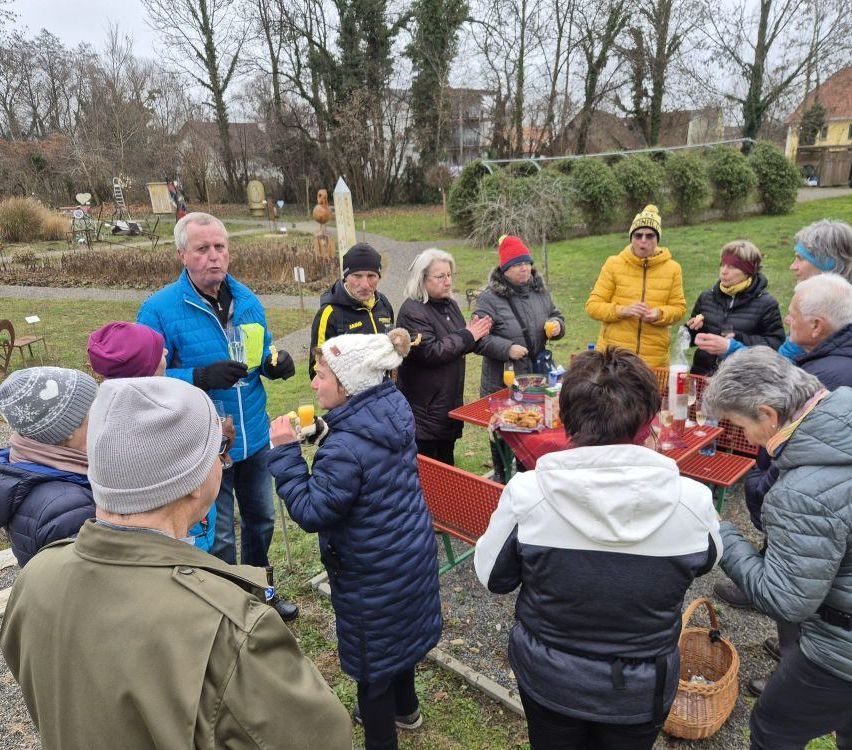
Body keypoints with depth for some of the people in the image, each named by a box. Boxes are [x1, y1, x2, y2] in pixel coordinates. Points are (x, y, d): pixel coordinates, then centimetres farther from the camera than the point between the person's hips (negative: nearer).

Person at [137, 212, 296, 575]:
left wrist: (276, 364, -10)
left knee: (261, 520, 23)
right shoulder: (158, 309, -15)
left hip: (255, 437, 6)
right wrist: (201, 377, -31)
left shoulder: (247, 300, 2)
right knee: (218, 537, 11)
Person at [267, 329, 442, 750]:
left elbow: (311, 512, -25)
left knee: (371, 651, 13)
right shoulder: (394, 410, -6)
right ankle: (405, 708, 54)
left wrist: (285, 451, -21)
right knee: (399, 627, 29)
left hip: (372, 570, -9)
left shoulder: (346, 447, -33)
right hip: (411, 548, 9)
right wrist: (318, 433, 3)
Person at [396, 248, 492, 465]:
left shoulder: (450, 305, 11)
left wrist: (474, 335, -2)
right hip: (424, 406, -8)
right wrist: (466, 336, -16)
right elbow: (430, 352, -24)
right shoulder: (412, 311, -16)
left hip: (450, 402, 8)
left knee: (446, 461, 19)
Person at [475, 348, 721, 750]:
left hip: (548, 681, 0)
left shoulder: (525, 494, -27)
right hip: (642, 691, 1)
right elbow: (706, 560, 0)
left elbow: (493, 577, -10)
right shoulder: (692, 501, -24)